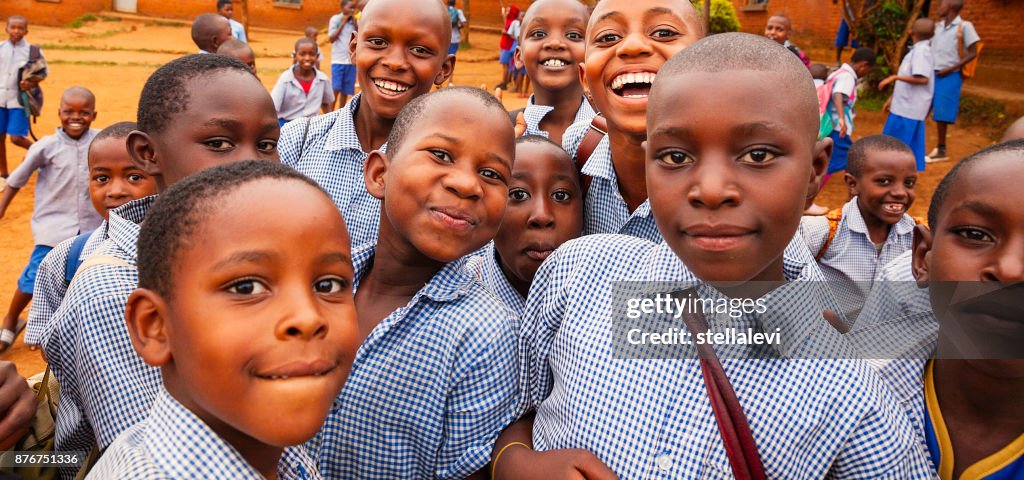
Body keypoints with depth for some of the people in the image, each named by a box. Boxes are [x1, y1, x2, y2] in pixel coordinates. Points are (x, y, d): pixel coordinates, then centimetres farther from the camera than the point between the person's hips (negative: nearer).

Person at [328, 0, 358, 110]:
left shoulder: (356, 22, 8)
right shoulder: (335, 19, -1)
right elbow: (332, 38, -7)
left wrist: (356, 25, -5)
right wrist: (343, 23, -9)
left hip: (352, 60, 3)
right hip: (338, 60, -3)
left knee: (346, 91, 7)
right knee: (335, 89, -10)